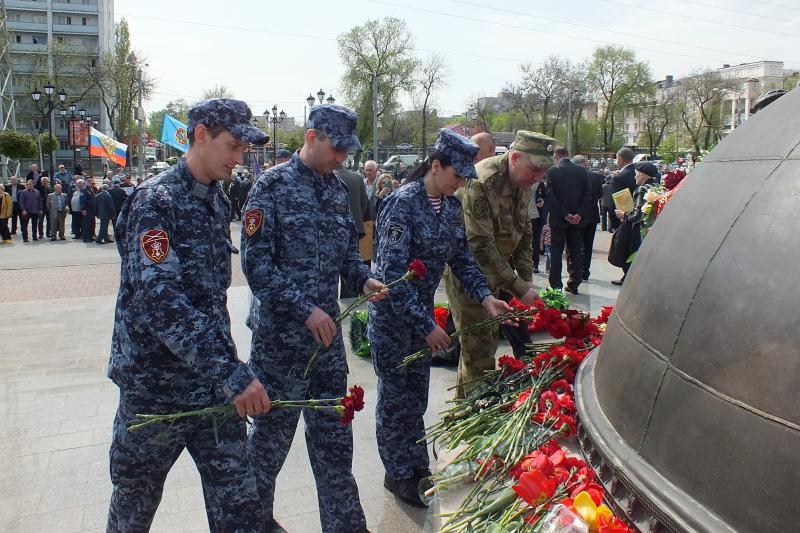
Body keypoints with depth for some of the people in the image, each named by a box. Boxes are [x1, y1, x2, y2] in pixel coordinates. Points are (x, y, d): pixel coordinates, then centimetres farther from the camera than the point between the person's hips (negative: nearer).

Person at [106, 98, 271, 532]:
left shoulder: (217, 200, 8)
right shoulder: (156, 201, -17)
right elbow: (160, 299, -29)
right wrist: (231, 373, -34)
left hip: (214, 380, 6)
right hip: (155, 381, -6)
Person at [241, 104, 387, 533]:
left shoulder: (337, 189, 9)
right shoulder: (273, 186, -11)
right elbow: (256, 263, -15)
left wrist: (364, 279, -3)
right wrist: (305, 310, -19)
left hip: (327, 333, 6)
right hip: (280, 334, -6)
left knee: (333, 433, 13)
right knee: (272, 430, 9)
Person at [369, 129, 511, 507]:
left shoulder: (451, 205, 1)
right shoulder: (403, 204, -23)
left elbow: (461, 256, 9)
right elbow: (393, 273, -26)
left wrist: (484, 297, -6)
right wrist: (426, 325, -26)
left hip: (422, 309, 7)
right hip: (391, 313, -7)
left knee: (417, 391, 17)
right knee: (395, 395, 6)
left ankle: (417, 466, 33)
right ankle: (398, 474, 23)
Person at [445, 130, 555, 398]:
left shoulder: (523, 183, 1)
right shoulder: (480, 183, -27)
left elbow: (524, 234, 11)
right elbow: (481, 246, -30)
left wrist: (527, 279, 1)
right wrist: (519, 289, -27)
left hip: (494, 272, 9)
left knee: (488, 341, 16)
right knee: (477, 349, -5)